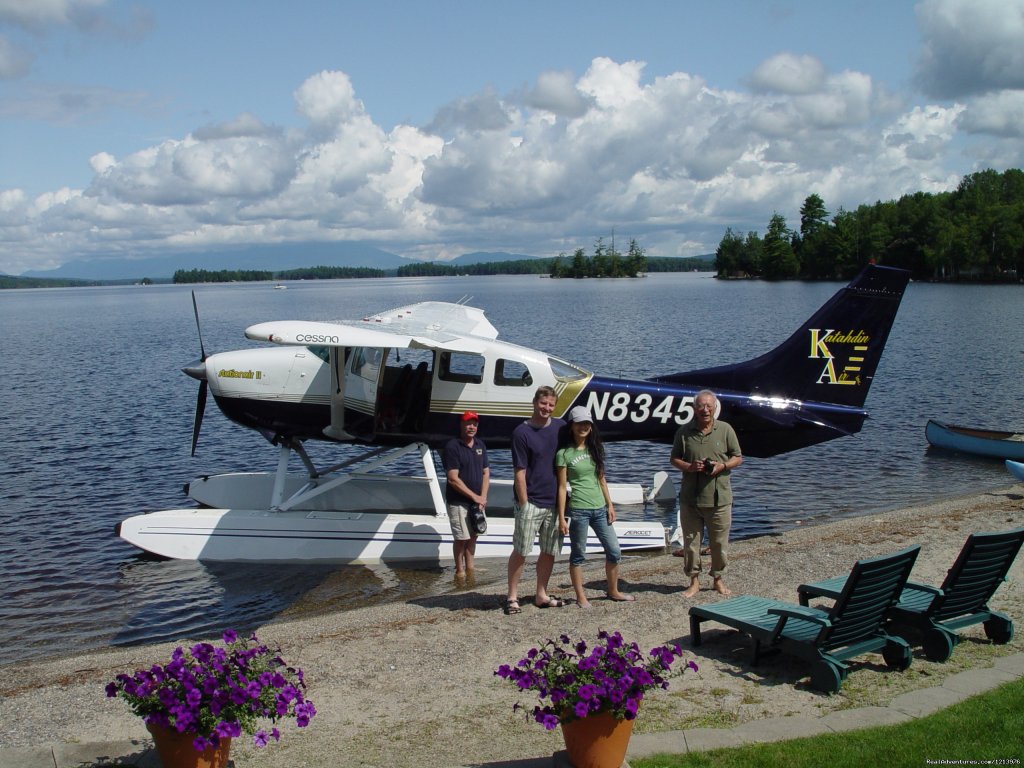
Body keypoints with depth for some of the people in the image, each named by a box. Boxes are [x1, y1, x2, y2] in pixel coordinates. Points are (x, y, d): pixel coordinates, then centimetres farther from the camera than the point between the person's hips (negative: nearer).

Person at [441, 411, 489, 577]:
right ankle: (459, 570, 14)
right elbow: (453, 479, -17)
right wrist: (475, 496, -16)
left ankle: (470, 567, 25)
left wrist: (483, 497, -4)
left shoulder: (480, 444, 8)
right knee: (461, 537, 0)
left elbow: (486, 472, 10)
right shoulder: (452, 446, -13)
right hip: (458, 501, -6)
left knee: (473, 535, 13)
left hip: (477, 500, 6)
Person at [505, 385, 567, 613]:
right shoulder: (522, 432, -9)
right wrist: (524, 505, -13)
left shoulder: (560, 427, 6)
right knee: (520, 552, -1)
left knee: (550, 552, 12)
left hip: (555, 502, 5)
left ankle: (541, 595, 23)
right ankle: (512, 597, 8)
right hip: (531, 503, -5)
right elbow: (520, 473, -10)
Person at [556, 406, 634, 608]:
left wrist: (610, 504, 9)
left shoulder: (595, 449, 11)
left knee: (614, 551, 8)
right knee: (578, 555, 3)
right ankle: (581, 597, 14)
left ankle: (613, 591, 24)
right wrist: (561, 518, -9)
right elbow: (562, 487, -7)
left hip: (599, 508, 6)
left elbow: (602, 479, 15)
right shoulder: (564, 453, -6)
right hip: (578, 510, -6)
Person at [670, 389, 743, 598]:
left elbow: (738, 458, 7)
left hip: (719, 498, 0)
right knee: (691, 542, 5)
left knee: (719, 542, 7)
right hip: (690, 498, 0)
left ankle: (718, 579, 23)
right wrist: (689, 467, -11)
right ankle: (694, 581, 17)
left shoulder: (726, 430, 3)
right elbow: (674, 459, 9)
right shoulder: (684, 432, 3)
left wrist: (722, 466, -12)